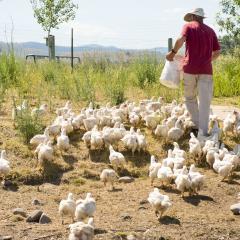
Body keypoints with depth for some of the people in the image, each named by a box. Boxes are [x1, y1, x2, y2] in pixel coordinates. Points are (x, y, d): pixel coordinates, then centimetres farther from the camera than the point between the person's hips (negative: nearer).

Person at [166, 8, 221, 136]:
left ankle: (197, 126, 13)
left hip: (190, 67, -2)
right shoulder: (210, 31, 16)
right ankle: (203, 132, -6)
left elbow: (181, 40, -14)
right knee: (205, 101, 0)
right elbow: (217, 52, 14)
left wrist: (173, 52, -1)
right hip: (206, 69, 2)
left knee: (190, 98, 15)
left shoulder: (189, 26, 6)